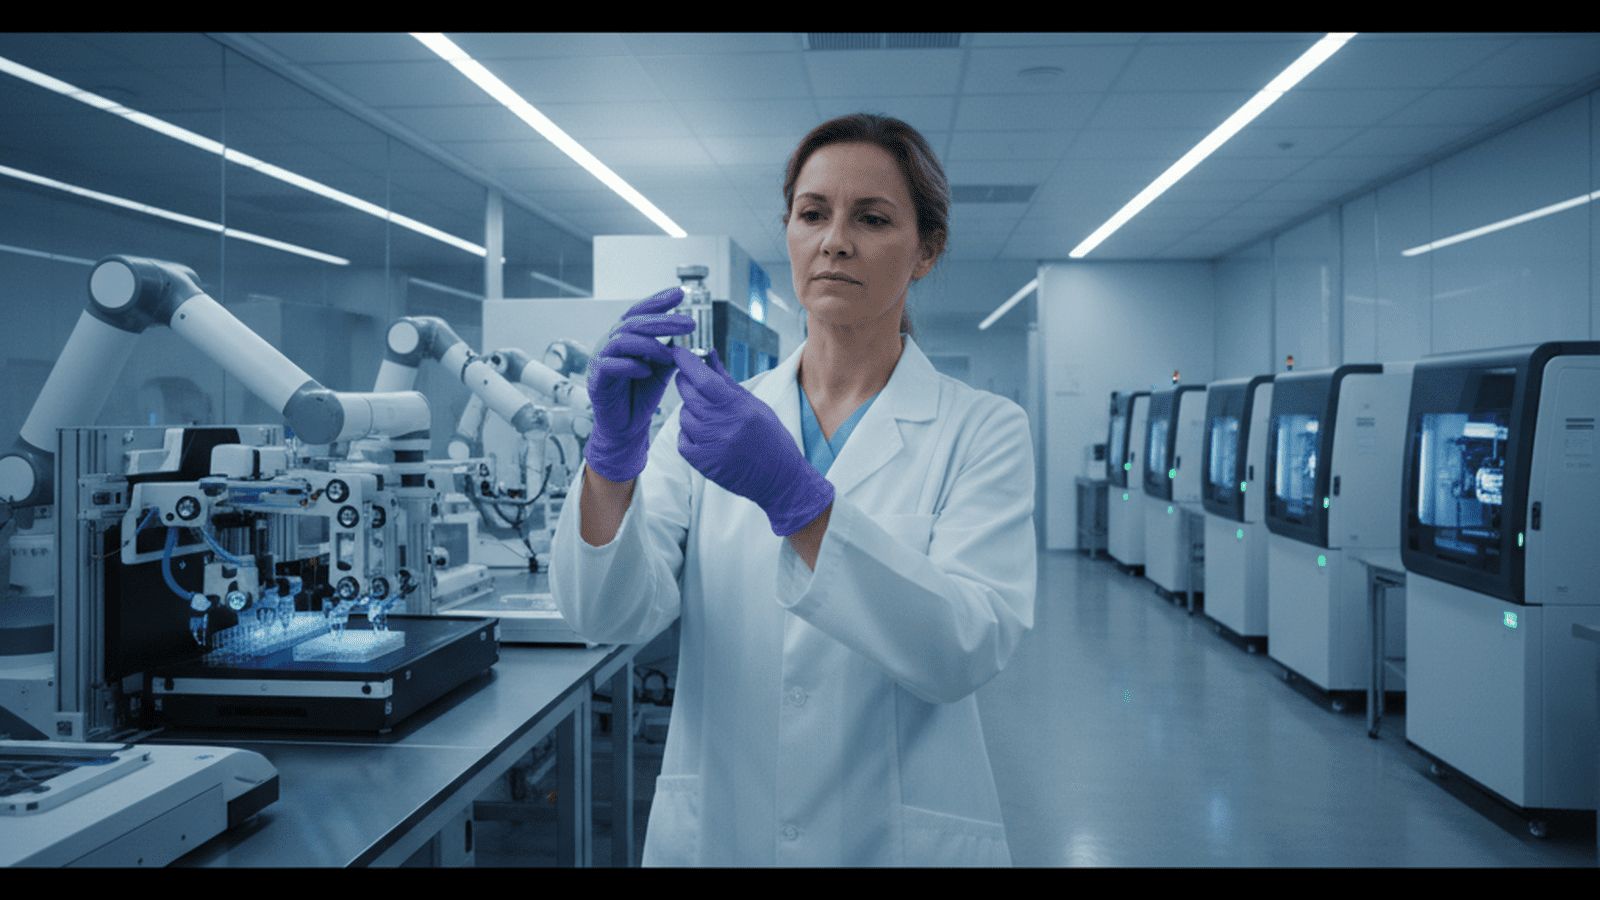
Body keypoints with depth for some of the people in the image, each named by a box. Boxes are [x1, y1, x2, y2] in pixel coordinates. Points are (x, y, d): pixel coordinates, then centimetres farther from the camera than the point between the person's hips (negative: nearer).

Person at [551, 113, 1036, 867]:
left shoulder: (983, 431, -6)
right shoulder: (718, 415, 0)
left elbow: (969, 647, -20)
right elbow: (609, 614, -9)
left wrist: (797, 498, -30)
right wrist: (615, 449, -26)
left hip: (896, 839, -2)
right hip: (712, 832, 2)